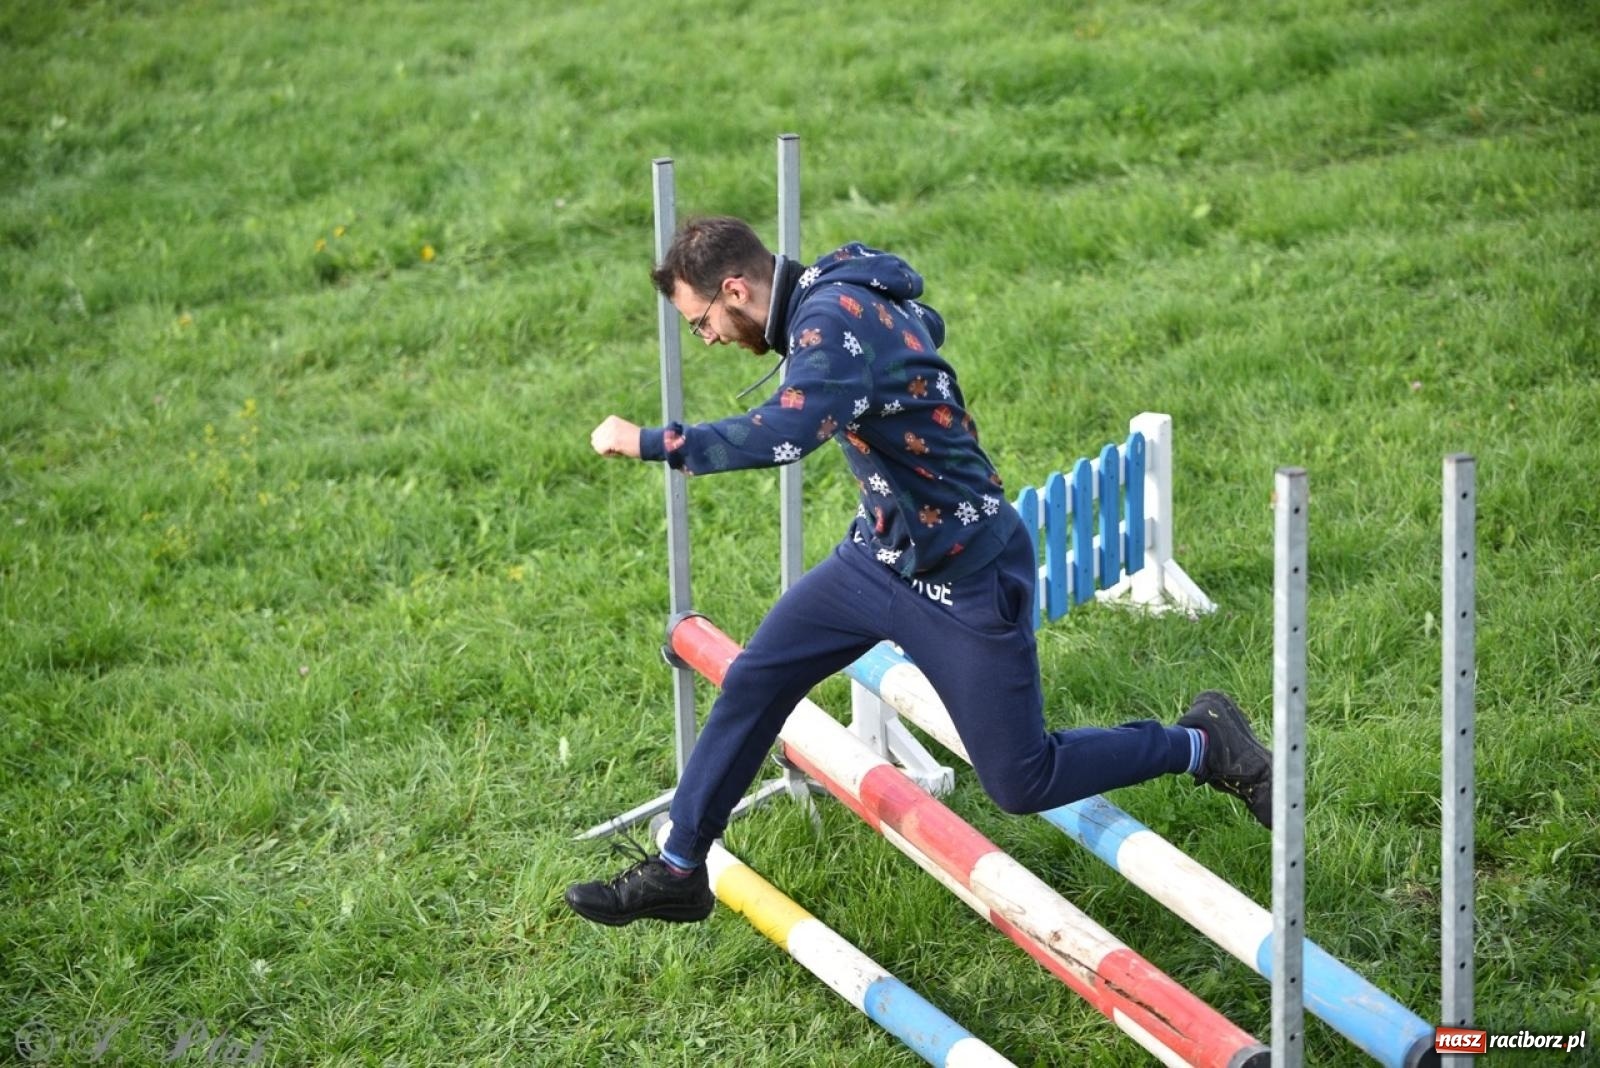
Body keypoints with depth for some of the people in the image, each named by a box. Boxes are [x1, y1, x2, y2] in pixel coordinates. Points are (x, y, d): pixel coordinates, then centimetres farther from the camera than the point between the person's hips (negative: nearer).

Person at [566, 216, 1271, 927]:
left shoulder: (835, 318, -27)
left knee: (1022, 785, -1)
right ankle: (677, 872, 16)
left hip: (965, 580, -10)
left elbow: (786, 434, -45)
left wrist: (650, 443, -37)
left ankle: (1203, 744, 16)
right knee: (751, 685, 5)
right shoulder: (836, 296, 3)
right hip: (880, 554, 10)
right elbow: (923, 325, 27)